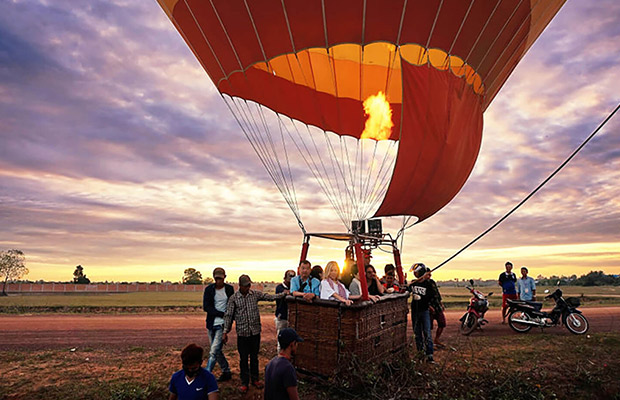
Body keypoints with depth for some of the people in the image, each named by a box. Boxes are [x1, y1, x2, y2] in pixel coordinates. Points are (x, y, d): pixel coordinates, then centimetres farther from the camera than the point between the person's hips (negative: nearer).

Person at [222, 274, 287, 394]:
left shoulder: (255, 294, 1)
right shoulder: (234, 298, -5)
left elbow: (270, 297, 3)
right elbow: (228, 315, -2)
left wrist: (284, 293, -4)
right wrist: (225, 331, -4)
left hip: (255, 331, 2)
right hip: (242, 333, -2)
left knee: (254, 357, 13)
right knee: (243, 358, 6)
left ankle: (255, 379, 29)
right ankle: (244, 383, 21)